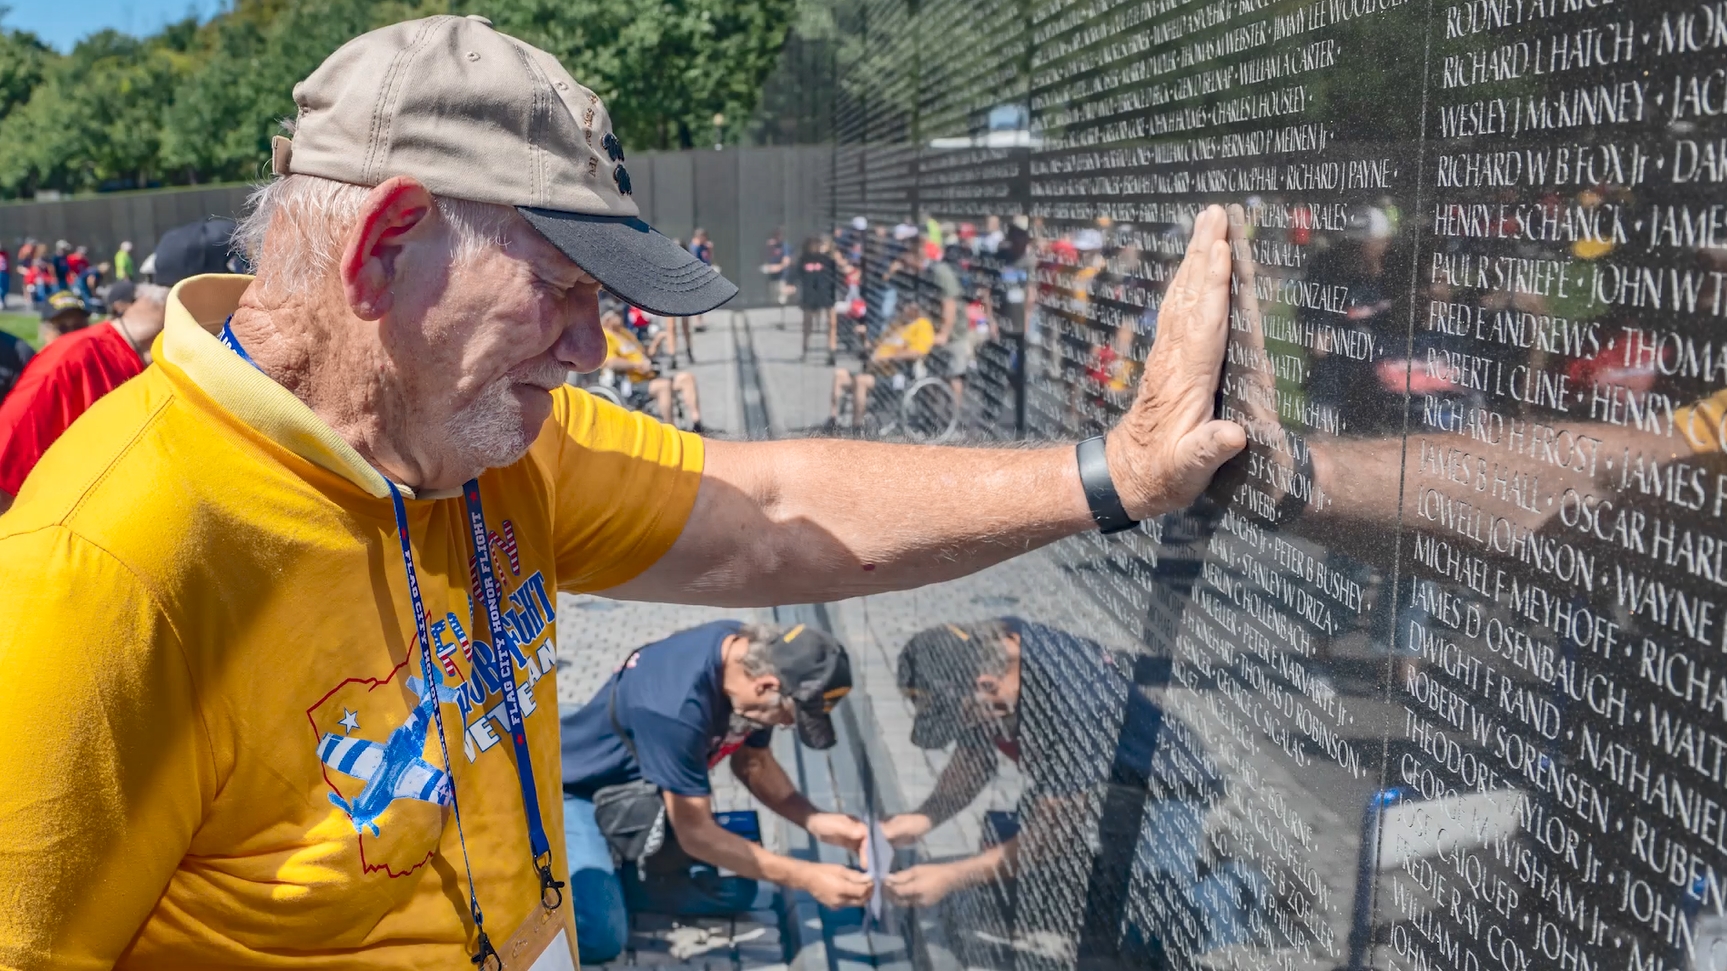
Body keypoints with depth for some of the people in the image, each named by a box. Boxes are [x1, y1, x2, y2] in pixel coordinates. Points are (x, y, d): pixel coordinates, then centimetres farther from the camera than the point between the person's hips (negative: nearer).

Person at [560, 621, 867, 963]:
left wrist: (815, 822, -14)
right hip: (574, 793, -8)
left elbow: (752, 762, 2)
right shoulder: (677, 707, -39)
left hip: (641, 793, 8)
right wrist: (806, 877, -27)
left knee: (734, 892, -2)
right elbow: (696, 834, -29)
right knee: (599, 938, -26)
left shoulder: (754, 653, -15)